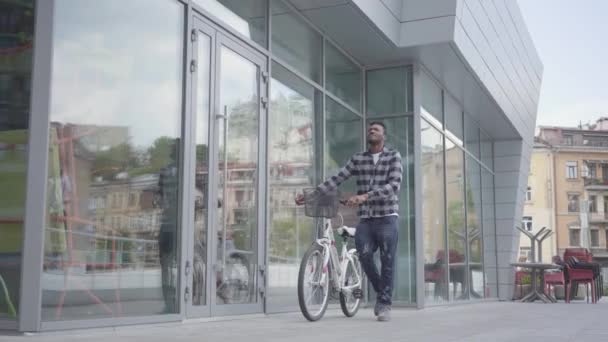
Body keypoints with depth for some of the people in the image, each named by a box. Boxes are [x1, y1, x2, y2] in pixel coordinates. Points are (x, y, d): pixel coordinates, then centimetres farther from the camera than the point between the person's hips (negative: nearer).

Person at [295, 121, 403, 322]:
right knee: (364, 256, -13)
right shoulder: (357, 159, 10)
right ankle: (381, 292, 12)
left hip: (387, 217, -2)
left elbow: (394, 185, -13)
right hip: (365, 218, 2)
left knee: (387, 261, -4)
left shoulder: (393, 156, 1)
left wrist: (365, 196, -26)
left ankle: (385, 304, 7)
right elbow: (337, 179, 3)